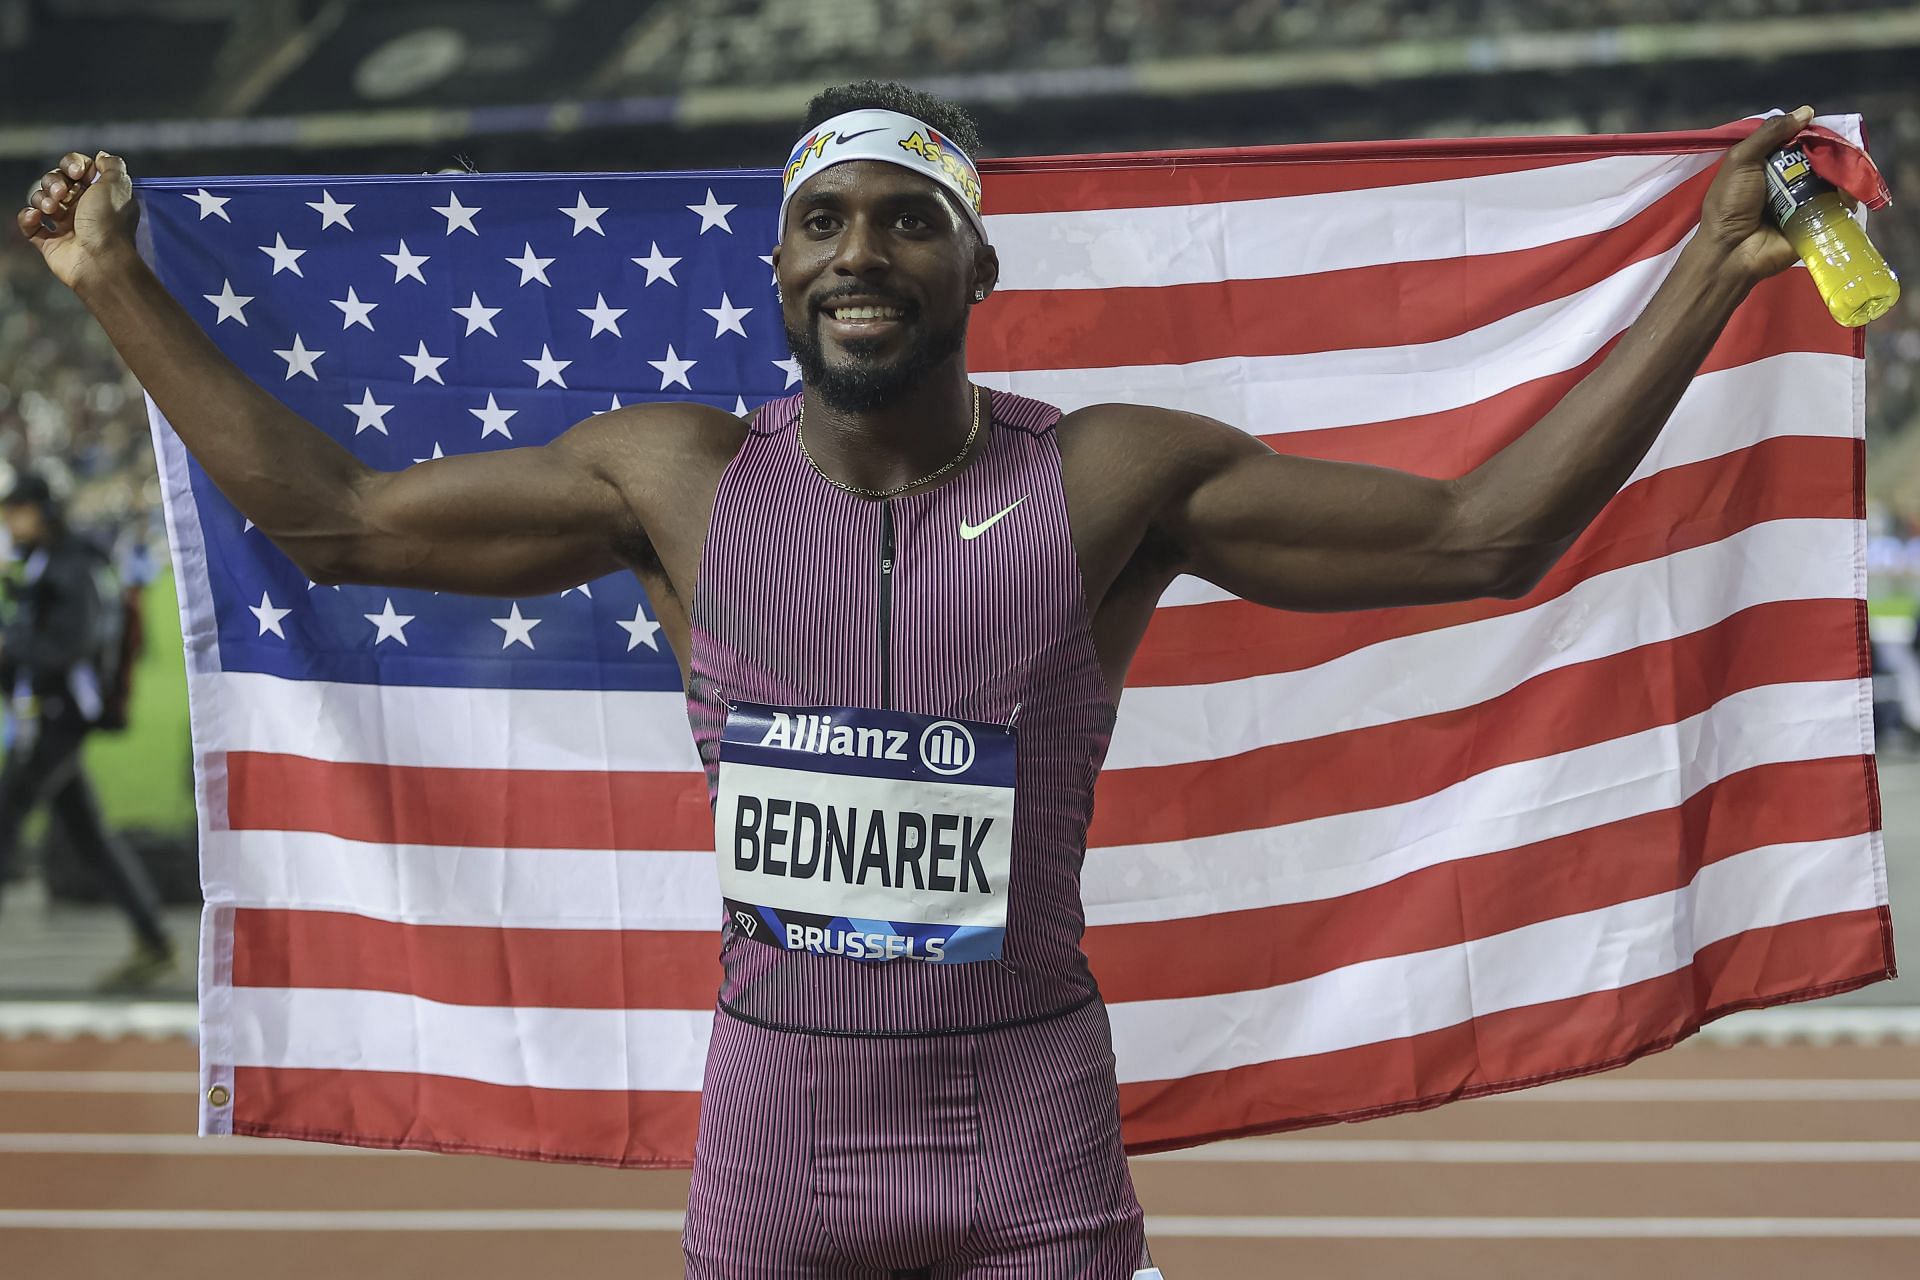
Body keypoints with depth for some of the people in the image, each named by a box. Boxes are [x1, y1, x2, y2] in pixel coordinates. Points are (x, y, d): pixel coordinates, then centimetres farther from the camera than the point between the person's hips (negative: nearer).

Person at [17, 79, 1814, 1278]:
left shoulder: (1114, 481, -4)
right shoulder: (675, 478, 2)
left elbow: (1482, 533, -5)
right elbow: (329, 515, 9)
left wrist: (1711, 271, -9)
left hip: (1029, 1130, -2)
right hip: (767, 1113, 2)